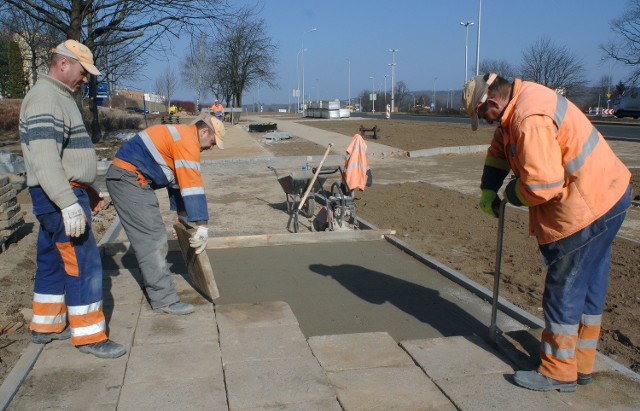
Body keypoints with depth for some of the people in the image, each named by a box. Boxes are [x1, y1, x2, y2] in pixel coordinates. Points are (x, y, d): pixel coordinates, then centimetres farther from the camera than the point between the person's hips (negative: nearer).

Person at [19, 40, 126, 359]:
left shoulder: (59, 97, 19)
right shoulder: (45, 98, -15)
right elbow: (45, 159, -26)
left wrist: (89, 191, 26)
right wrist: (69, 204, -31)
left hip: (66, 194, 11)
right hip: (59, 197, -11)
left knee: (53, 261, 16)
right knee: (83, 263, -7)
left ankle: (45, 326, 28)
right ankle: (89, 336, 1)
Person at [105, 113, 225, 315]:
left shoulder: (180, 136, 19)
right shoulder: (188, 140, -13)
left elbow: (179, 178, 25)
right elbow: (192, 184, -19)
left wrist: (183, 216, 27)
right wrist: (202, 226, -19)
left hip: (128, 178, 11)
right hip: (128, 179, -11)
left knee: (153, 235, 18)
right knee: (152, 238, -11)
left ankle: (155, 282, 30)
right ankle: (164, 299, -9)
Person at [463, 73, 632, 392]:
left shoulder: (530, 121, -26)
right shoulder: (521, 95, 7)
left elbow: (542, 183, -29)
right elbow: (500, 147, 20)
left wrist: (513, 194, -9)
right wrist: (488, 189, 15)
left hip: (586, 207, -11)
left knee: (564, 289, 1)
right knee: (590, 285, 17)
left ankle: (558, 372, 16)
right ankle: (581, 363, 32)